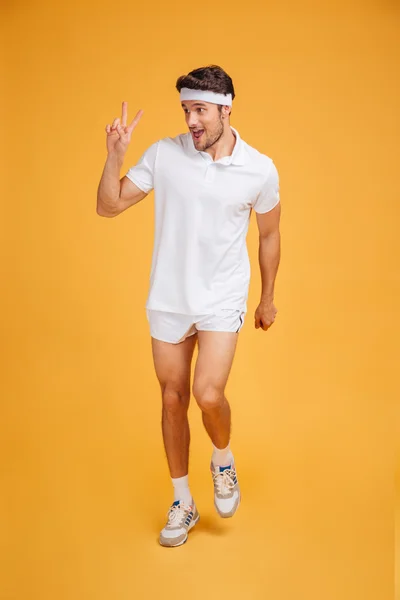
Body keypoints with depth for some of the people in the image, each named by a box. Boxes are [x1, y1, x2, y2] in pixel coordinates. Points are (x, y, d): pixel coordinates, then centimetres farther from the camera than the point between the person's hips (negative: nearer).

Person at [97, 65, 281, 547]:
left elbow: (269, 235, 6)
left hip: (222, 300, -2)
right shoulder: (163, 154, -7)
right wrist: (115, 155, -18)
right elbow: (108, 206, -3)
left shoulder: (260, 170, -9)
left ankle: (223, 461, 17)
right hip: (167, 299, 2)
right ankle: (182, 503, 30)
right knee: (173, 400, 10)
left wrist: (267, 299, 12)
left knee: (208, 395, -19)